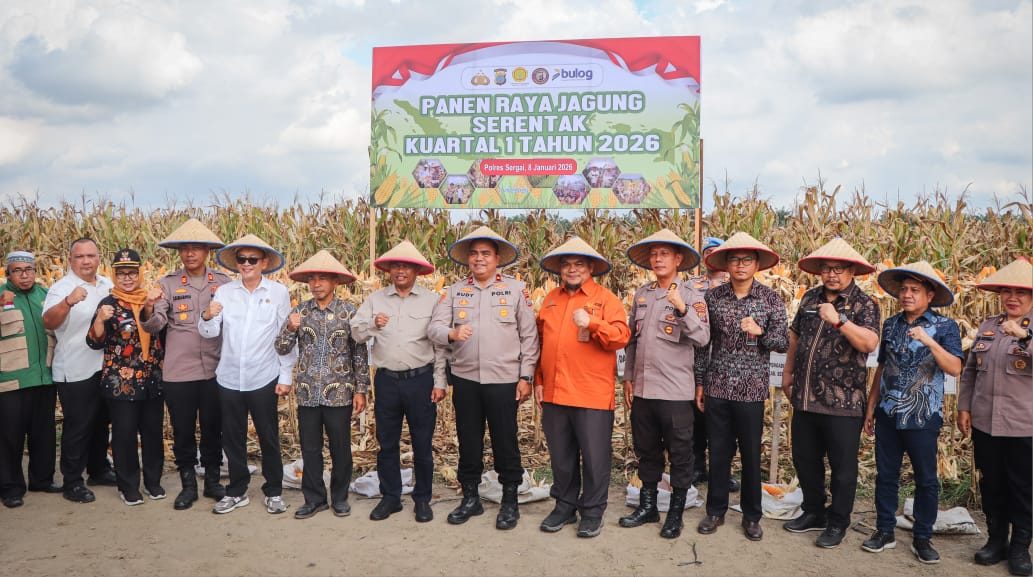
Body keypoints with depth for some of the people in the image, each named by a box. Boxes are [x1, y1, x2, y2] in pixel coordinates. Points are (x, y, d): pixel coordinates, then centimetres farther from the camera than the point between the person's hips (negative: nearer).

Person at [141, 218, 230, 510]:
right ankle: (188, 484, 27)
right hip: (178, 373, 0)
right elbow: (155, 326, -9)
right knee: (183, 430, 11)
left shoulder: (224, 282, 1)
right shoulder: (167, 283, 0)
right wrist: (149, 309, -27)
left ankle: (212, 480, 30)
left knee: (213, 428, 13)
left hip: (215, 371, 0)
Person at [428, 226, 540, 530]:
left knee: (505, 442, 5)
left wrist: (526, 376, -5)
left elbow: (529, 336, 0)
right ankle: (470, 498, 29)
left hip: (504, 380, -2)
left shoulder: (516, 289, 0)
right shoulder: (454, 291, 7)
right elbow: (434, 327, -2)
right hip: (465, 379, 3)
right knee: (468, 441, 12)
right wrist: (451, 334, -24)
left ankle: (510, 502, 22)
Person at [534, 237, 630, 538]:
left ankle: (593, 512, 20)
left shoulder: (606, 298, -2)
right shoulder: (550, 299, 13)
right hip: (554, 392, 5)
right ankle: (565, 506, 30)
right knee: (561, 456, 15)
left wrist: (592, 323, -26)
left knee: (595, 457, 4)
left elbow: (621, 337, -12)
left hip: (592, 395, -4)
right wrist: (539, 380, 13)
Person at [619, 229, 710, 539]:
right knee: (646, 450, 16)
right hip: (642, 388, 5)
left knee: (680, 454, 5)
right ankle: (648, 506, 30)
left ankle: (676, 513, 20)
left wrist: (683, 310, -28)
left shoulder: (691, 295, -5)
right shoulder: (641, 294, 9)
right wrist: (628, 377, 12)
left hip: (675, 390, -5)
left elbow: (703, 338, -15)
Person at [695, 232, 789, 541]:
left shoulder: (770, 299, -1)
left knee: (751, 455, 8)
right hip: (717, 387, 1)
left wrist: (760, 332, -21)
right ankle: (715, 511, 25)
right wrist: (699, 382, 6)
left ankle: (751, 516, 24)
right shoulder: (713, 297, 2)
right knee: (718, 452, 10)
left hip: (752, 389, -1)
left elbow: (784, 342, -2)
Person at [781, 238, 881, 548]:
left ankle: (837, 523, 22)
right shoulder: (810, 298, 9)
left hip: (843, 402, -6)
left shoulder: (864, 304, -8)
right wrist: (787, 373, 21)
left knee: (842, 466, 6)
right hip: (805, 398, 6)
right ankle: (813, 513, 35)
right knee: (804, 460, 16)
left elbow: (870, 343, -24)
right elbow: (795, 336, 20)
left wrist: (839, 320, -34)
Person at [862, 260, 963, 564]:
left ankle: (922, 538, 21)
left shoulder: (945, 327, -5)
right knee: (885, 475, 10)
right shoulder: (891, 324, 7)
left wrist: (929, 341, -31)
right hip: (888, 414, 4)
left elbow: (955, 368, -18)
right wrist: (870, 408, 13)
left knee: (926, 479, 7)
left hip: (923, 417, -4)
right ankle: (885, 531, 23)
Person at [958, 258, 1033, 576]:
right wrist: (964, 407, 8)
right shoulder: (988, 325, 9)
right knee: (990, 484, 13)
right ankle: (996, 540, 27)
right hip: (984, 422, 4)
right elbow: (970, 370, 13)